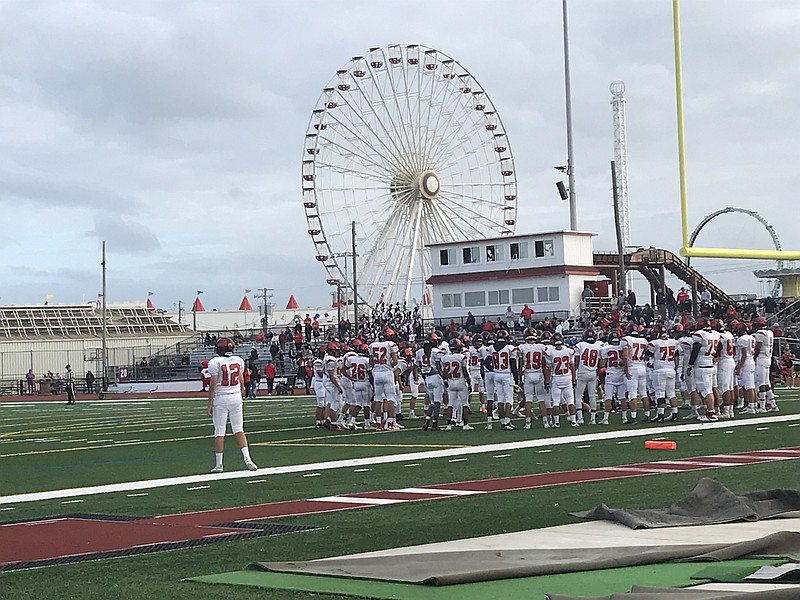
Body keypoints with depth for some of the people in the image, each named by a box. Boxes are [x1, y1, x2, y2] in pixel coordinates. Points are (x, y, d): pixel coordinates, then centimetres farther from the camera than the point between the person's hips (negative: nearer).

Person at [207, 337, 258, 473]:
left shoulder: (215, 362, -10)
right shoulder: (238, 361, 3)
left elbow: (213, 385, -10)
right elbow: (242, 382, 8)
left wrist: (210, 404, -4)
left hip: (221, 398, -4)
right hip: (236, 396, 4)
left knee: (219, 432, 2)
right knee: (239, 430, 10)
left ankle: (218, 464, 5)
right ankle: (247, 459, -3)